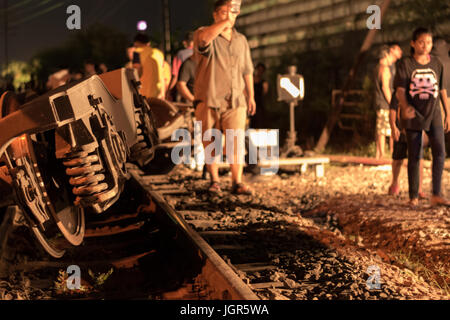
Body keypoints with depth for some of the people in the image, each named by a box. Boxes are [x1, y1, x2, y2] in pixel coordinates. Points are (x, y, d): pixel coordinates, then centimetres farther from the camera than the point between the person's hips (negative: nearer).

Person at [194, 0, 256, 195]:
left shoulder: (241, 40, 16)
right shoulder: (204, 34, 0)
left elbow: (247, 71, 22)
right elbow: (203, 38, -28)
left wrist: (251, 95, 17)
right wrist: (226, 21, -30)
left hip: (236, 101, 3)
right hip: (209, 100, -3)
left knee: (236, 142, -7)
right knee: (209, 143, 3)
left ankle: (237, 183, -3)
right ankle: (214, 181, 15)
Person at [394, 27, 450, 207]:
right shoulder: (406, 64, -4)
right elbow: (400, 90, -11)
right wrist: (404, 107, -30)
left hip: (433, 114, 3)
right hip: (413, 116, -2)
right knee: (414, 156, 3)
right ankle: (413, 196, 13)